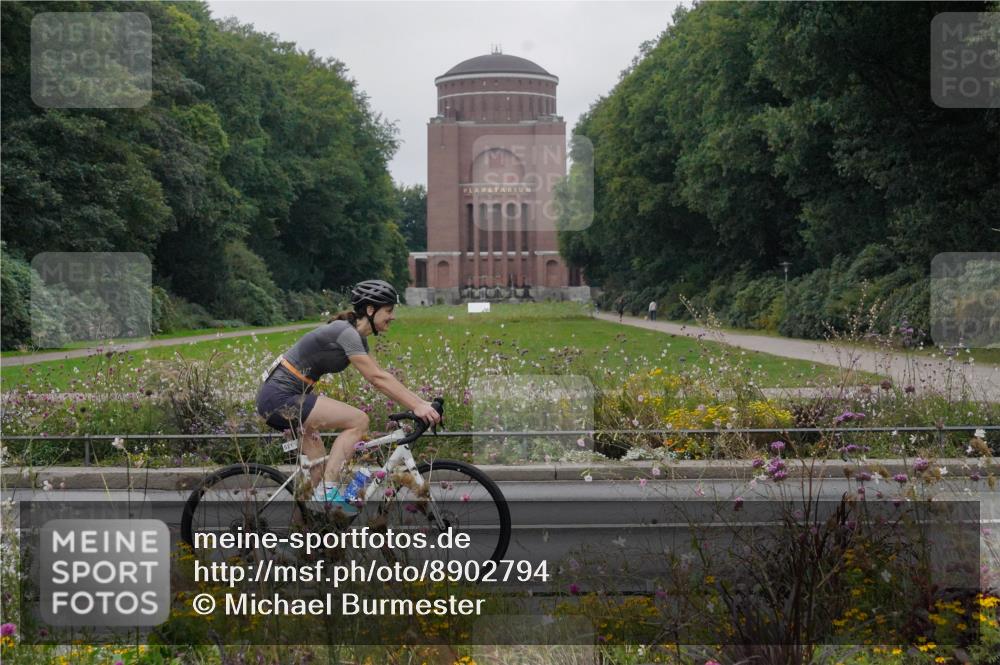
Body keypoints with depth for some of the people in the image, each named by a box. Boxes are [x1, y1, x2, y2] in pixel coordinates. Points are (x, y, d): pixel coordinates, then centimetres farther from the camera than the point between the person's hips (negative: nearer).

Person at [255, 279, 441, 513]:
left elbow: (382, 377, 11)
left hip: (277, 397, 10)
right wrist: (416, 406, -26)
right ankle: (328, 491, -15)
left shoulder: (358, 336, 12)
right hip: (280, 397, -10)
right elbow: (377, 378, -24)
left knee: (318, 473, 17)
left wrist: (421, 402, 2)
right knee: (358, 421, -15)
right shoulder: (346, 333, -18)